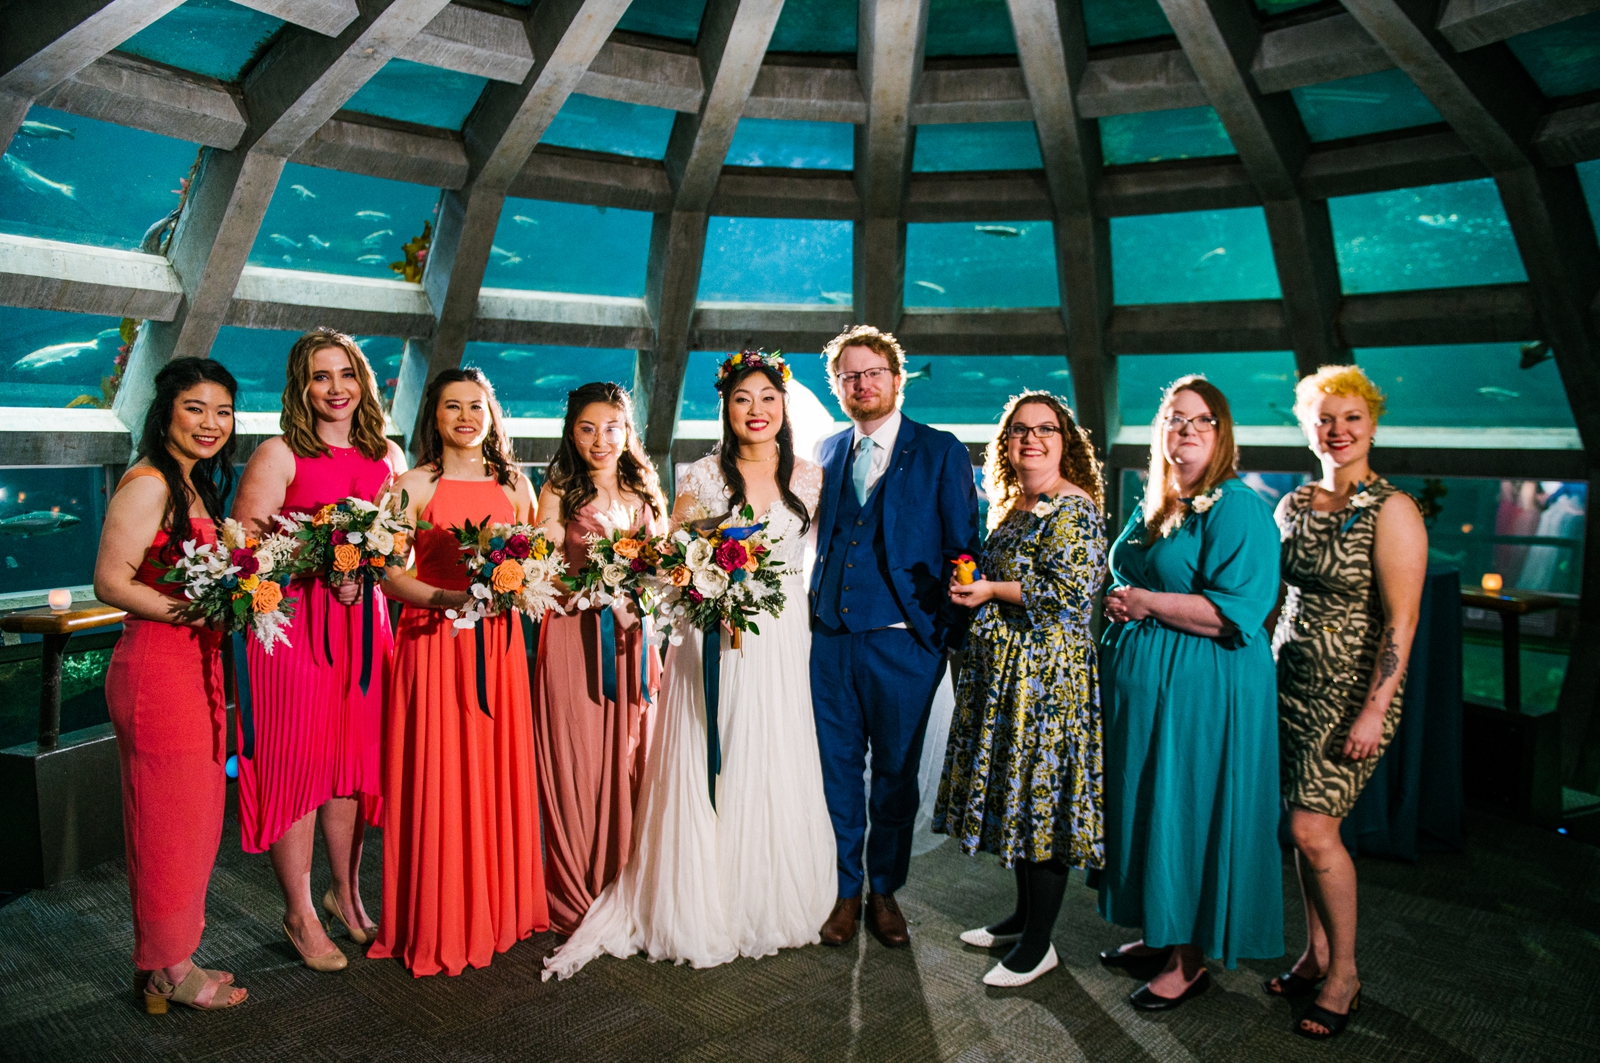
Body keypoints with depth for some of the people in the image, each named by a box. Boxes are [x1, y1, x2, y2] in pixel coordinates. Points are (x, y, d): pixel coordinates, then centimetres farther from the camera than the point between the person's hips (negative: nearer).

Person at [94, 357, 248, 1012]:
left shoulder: (194, 486, 15)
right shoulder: (148, 484, -13)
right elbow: (110, 582, -19)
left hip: (197, 666, 9)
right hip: (157, 669, -9)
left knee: (195, 818, 16)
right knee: (168, 821, 3)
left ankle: (173, 959, 30)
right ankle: (167, 972, 19)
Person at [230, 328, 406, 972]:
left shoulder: (387, 456, 12)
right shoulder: (279, 454, -4)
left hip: (363, 620, 5)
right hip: (293, 622, -4)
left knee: (355, 757, 12)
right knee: (297, 761, 2)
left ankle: (346, 894, 30)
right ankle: (299, 913, 18)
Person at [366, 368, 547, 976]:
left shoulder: (515, 485, 10)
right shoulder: (414, 485, 0)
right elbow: (387, 572, -5)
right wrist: (445, 597, -19)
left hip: (498, 641, 3)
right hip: (431, 639, -3)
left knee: (499, 771, 8)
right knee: (437, 777, 0)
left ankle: (500, 908, 25)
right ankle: (438, 926, 16)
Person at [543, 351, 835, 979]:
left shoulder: (810, 479, 6)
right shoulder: (702, 478, -1)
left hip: (783, 646, 2)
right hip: (714, 639, -2)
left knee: (779, 774, 8)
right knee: (711, 773, 1)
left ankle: (772, 904, 26)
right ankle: (706, 910, 16)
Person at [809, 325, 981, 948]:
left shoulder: (941, 452, 0)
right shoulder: (828, 452, 12)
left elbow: (963, 548, -1)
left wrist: (956, 634, -6)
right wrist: (813, 612, 9)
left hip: (902, 640, -3)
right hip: (830, 638, 3)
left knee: (896, 774, 10)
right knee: (837, 769, 9)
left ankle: (885, 891, 29)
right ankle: (846, 891, 26)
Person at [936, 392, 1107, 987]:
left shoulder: (1074, 509, -12)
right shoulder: (1012, 506, 15)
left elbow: (1072, 591, -21)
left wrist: (992, 591, -15)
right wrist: (971, 584, 9)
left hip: (1047, 672, -9)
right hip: (1003, 671, 9)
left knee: (1041, 793, -2)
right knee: (1015, 794, 16)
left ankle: (1038, 944, 11)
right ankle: (1025, 915, 31)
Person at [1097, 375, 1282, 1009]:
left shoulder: (1237, 507, -12)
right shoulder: (1151, 507, 13)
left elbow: (1238, 611, -21)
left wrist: (1146, 602, -17)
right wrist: (1119, 604, 5)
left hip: (1201, 689, -8)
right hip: (1139, 681, 8)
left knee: (1185, 813, 2)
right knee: (1144, 808, 15)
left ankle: (1189, 961, 18)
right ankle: (1160, 936, 31)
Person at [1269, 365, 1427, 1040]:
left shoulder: (1391, 510, -11)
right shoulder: (1292, 506, 9)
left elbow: (1401, 618, -15)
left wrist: (1374, 710, -19)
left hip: (1352, 692, -6)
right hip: (1290, 684, 6)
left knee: (1313, 829, -7)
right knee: (1307, 824, 11)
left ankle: (1344, 974, 13)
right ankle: (1315, 954, 27)